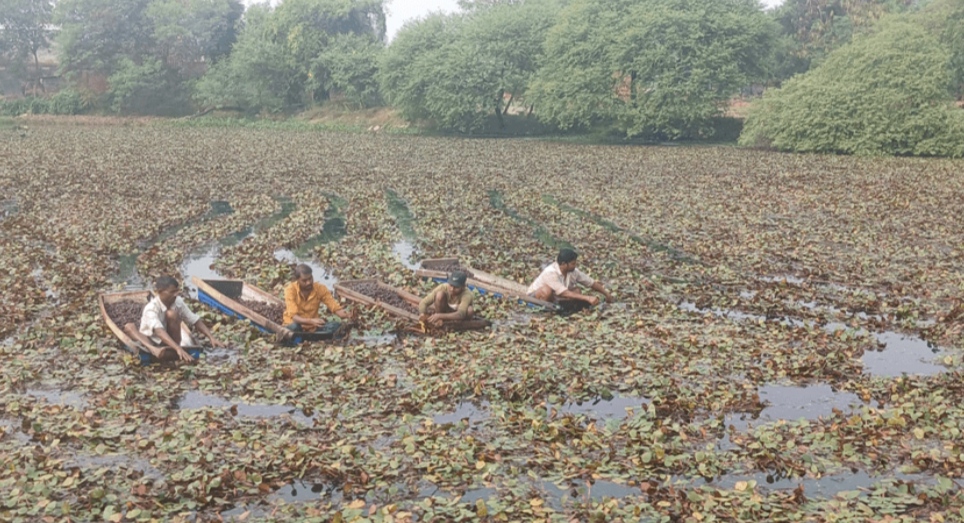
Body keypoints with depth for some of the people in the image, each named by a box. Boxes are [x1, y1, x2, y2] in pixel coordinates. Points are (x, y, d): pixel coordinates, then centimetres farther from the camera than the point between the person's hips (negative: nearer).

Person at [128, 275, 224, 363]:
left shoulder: (178, 302, -13)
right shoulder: (151, 308, -30)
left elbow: (195, 320, -9)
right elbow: (159, 331, -47)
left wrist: (212, 338, -24)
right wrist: (178, 349, -62)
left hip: (169, 338, 2)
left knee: (172, 314, -25)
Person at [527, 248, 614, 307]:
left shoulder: (574, 272, -11)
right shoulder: (550, 273, -32)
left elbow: (592, 283, 2)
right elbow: (565, 294, -37)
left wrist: (606, 294, -2)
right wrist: (588, 298, -41)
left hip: (553, 299, 7)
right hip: (535, 297, -7)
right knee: (546, 290, -39)